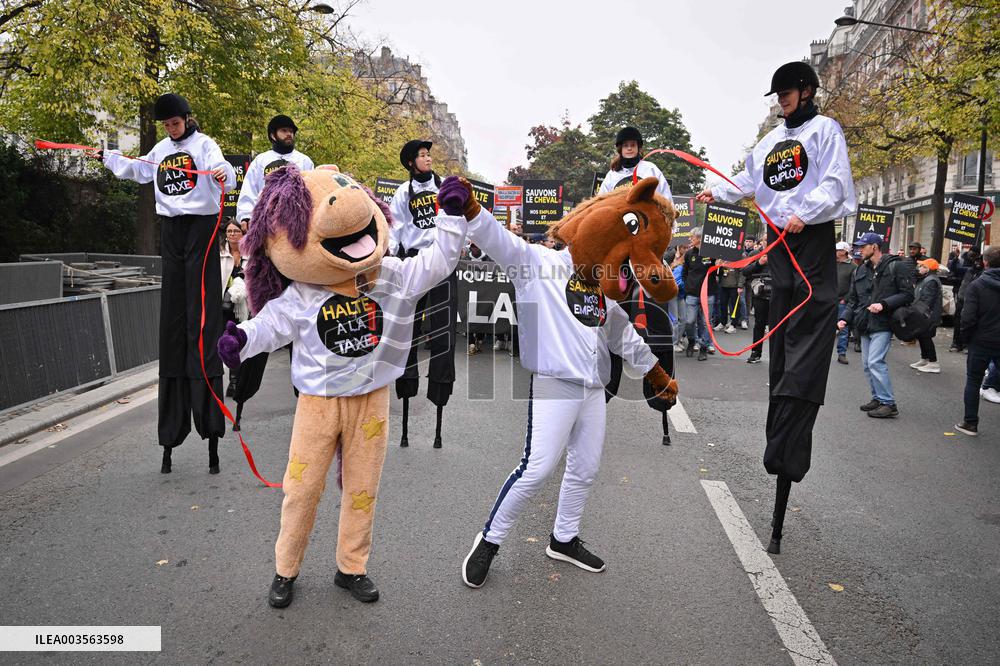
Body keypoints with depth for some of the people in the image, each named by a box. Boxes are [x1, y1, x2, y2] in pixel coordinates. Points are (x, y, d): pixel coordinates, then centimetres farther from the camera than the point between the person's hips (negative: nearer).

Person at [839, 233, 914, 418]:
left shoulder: (896, 266, -6)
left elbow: (908, 294, -9)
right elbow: (853, 298, 16)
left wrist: (884, 304, -20)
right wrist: (846, 318, 2)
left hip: (883, 325, -7)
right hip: (865, 325, 7)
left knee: (875, 362, -15)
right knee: (867, 364, 10)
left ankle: (889, 403, -7)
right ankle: (878, 398, 23)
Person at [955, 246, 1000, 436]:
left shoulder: (976, 285, -12)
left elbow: (968, 317, -17)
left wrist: (966, 337, -2)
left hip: (981, 342, -3)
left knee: (973, 381, 9)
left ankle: (971, 423, 13)